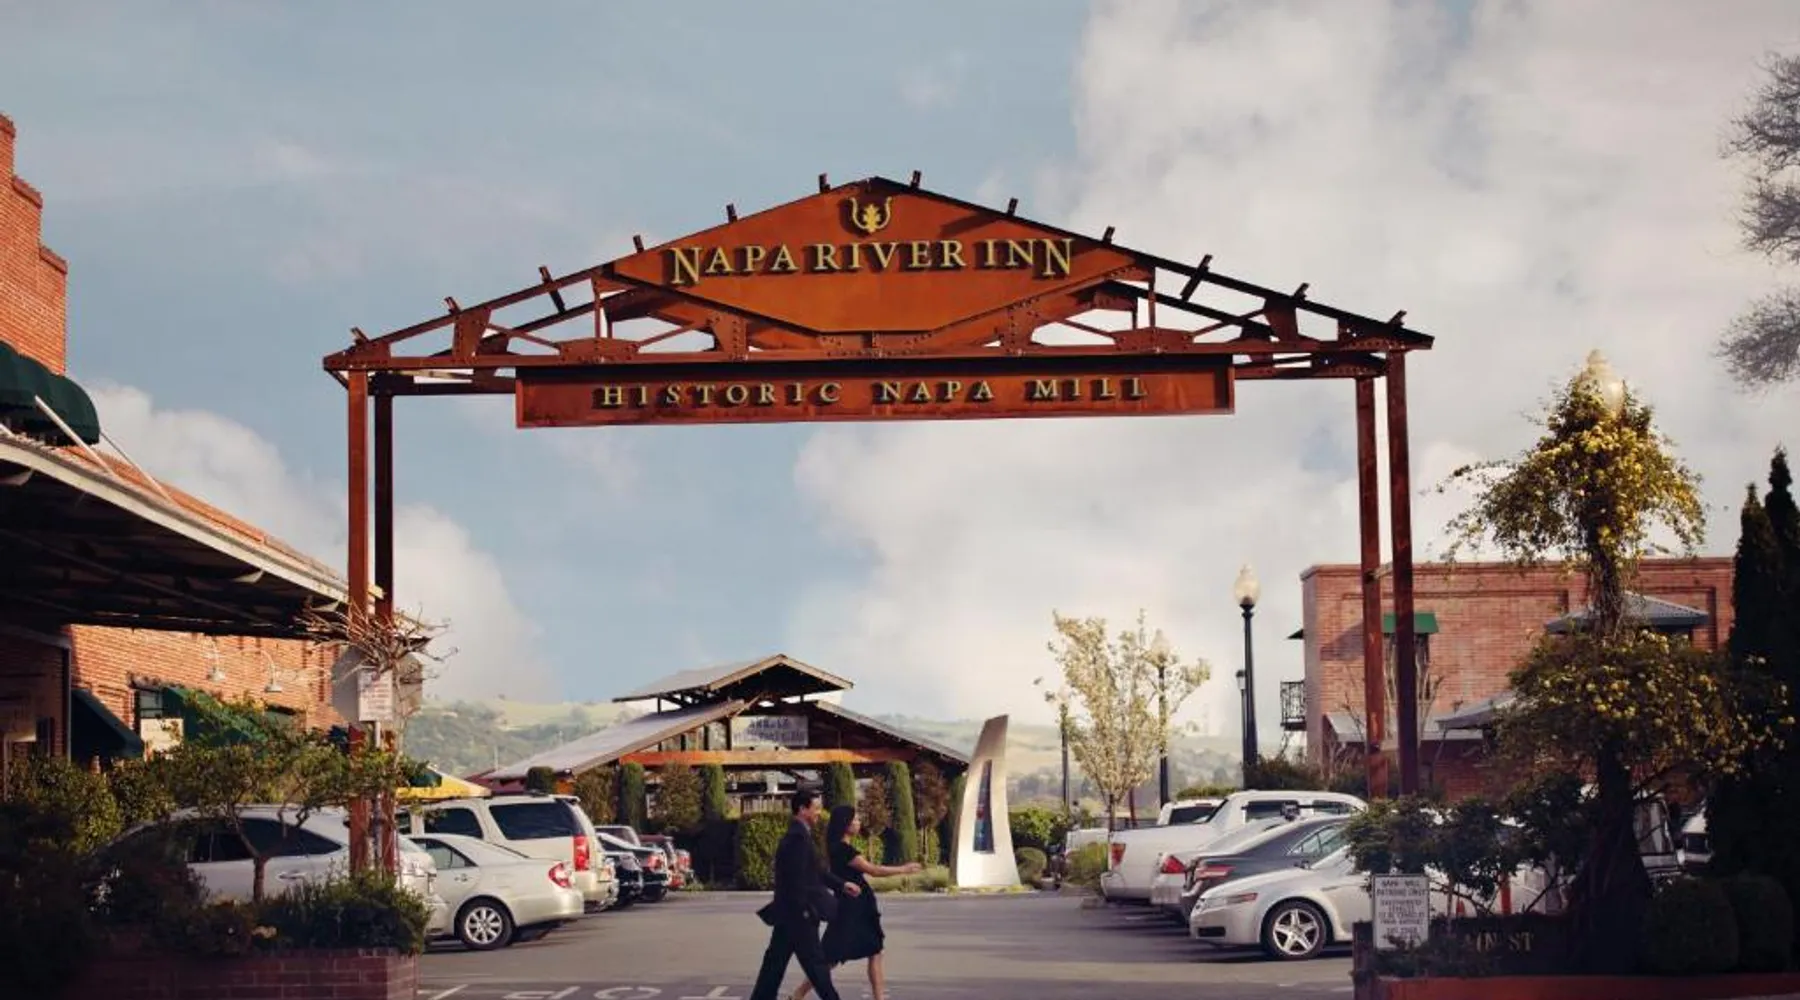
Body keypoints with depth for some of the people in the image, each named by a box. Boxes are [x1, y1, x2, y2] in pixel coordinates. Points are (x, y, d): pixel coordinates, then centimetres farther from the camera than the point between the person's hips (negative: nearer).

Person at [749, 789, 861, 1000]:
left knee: (775, 963, 10)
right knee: (815, 964, -1)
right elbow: (796, 878, -23)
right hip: (798, 913, -10)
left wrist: (841, 885, 21)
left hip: (787, 913, 10)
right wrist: (805, 911, -19)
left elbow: (815, 870, 22)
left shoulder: (797, 834, 15)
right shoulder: (798, 837, -18)